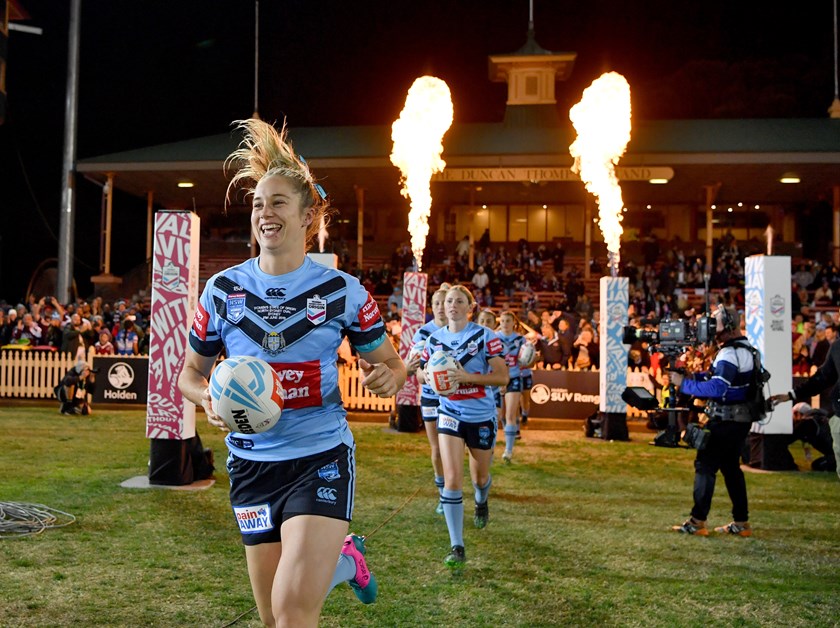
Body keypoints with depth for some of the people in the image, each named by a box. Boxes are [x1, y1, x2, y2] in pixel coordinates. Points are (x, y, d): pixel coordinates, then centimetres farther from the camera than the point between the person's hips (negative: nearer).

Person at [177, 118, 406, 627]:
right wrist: (209, 401, -11)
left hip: (322, 457, -3)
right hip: (252, 464, 3)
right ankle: (343, 558, 42)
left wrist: (387, 378, -19)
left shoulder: (343, 291, -4)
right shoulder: (223, 289, 0)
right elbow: (191, 373, 11)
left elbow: (393, 365, 5)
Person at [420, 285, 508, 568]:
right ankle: (457, 547, -6)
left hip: (481, 415, -1)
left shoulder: (484, 336, -10)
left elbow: (502, 376, -14)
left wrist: (467, 376, -26)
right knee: (452, 479, -12)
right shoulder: (435, 338, 1)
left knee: (480, 475, 18)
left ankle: (481, 503, 55)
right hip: (450, 414, 1)